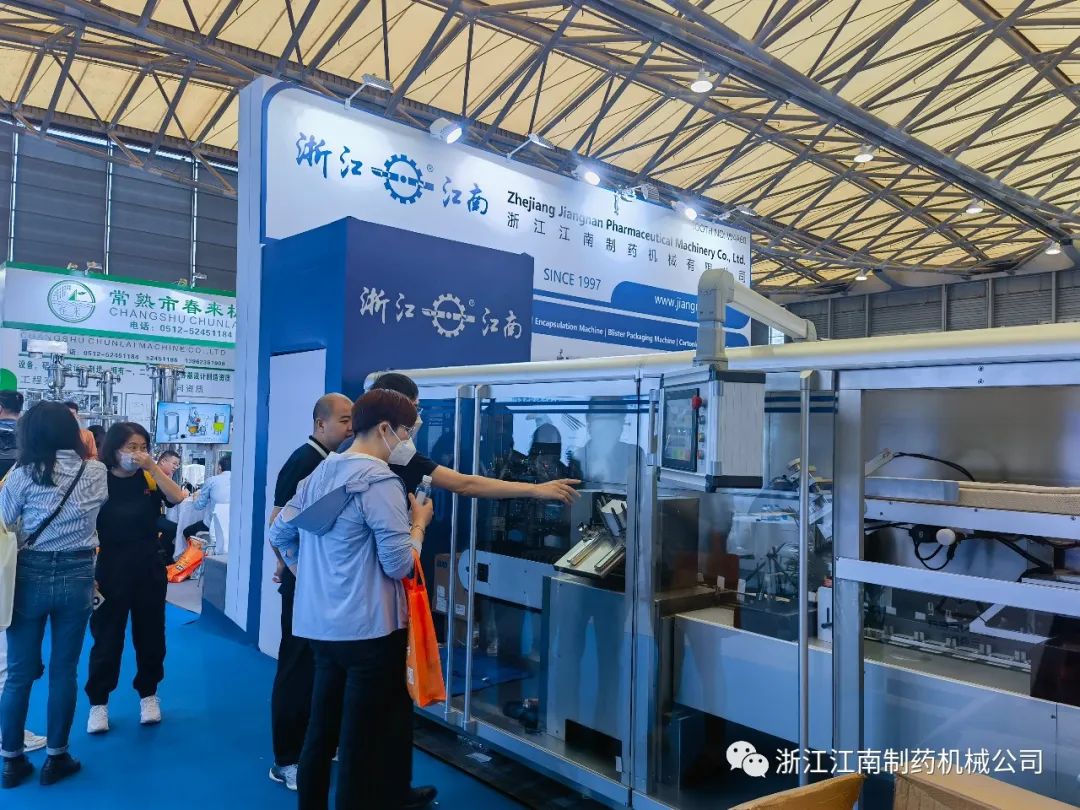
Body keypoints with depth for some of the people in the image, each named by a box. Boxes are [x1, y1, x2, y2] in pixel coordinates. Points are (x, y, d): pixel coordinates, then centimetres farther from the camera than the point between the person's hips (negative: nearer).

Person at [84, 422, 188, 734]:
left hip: (149, 569, 2)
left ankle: (148, 694, 29)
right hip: (111, 571, -2)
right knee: (106, 638, 7)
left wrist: (153, 466, -23)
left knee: (150, 635, 12)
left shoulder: (149, 479, -2)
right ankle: (98, 702, 22)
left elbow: (178, 498, -18)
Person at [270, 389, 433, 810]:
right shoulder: (380, 480, -17)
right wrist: (419, 523, -3)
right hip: (369, 628, -8)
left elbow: (279, 532, 16)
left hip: (320, 622, 8)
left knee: (321, 730, 21)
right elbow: (399, 564, -19)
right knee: (364, 739, 5)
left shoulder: (321, 472, 8)